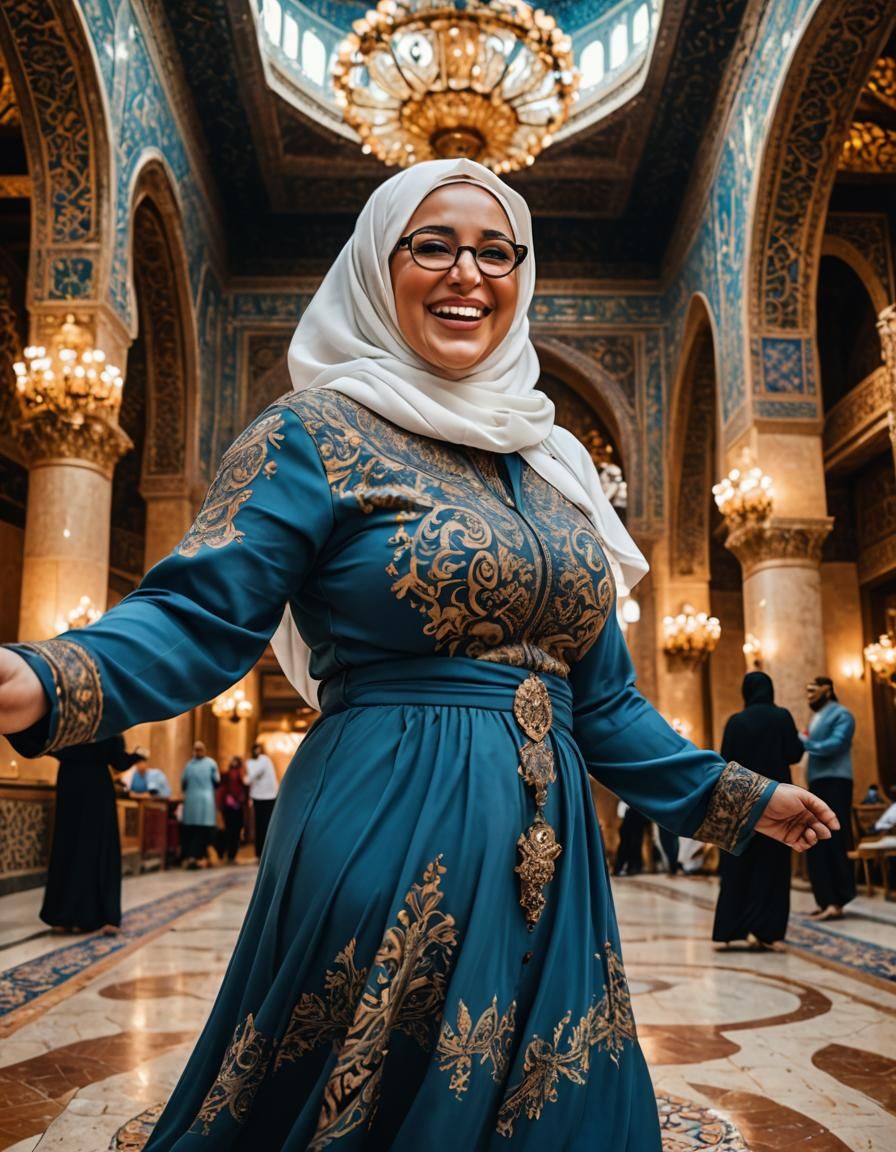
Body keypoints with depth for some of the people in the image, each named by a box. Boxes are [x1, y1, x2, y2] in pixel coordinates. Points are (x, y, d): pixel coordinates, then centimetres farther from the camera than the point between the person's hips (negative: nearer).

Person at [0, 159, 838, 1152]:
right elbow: (202, 614, -16)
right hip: (385, 848, -6)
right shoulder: (320, 436, -4)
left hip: (547, 860, 6)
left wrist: (735, 797, 20)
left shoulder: (552, 468, 13)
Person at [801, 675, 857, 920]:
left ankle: (836, 902, -9)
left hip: (834, 783, -9)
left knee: (833, 843, -10)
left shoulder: (841, 715, -5)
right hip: (818, 783, 9)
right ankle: (826, 900, 13)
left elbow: (834, 745, -18)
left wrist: (803, 742, -19)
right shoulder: (816, 717, 21)